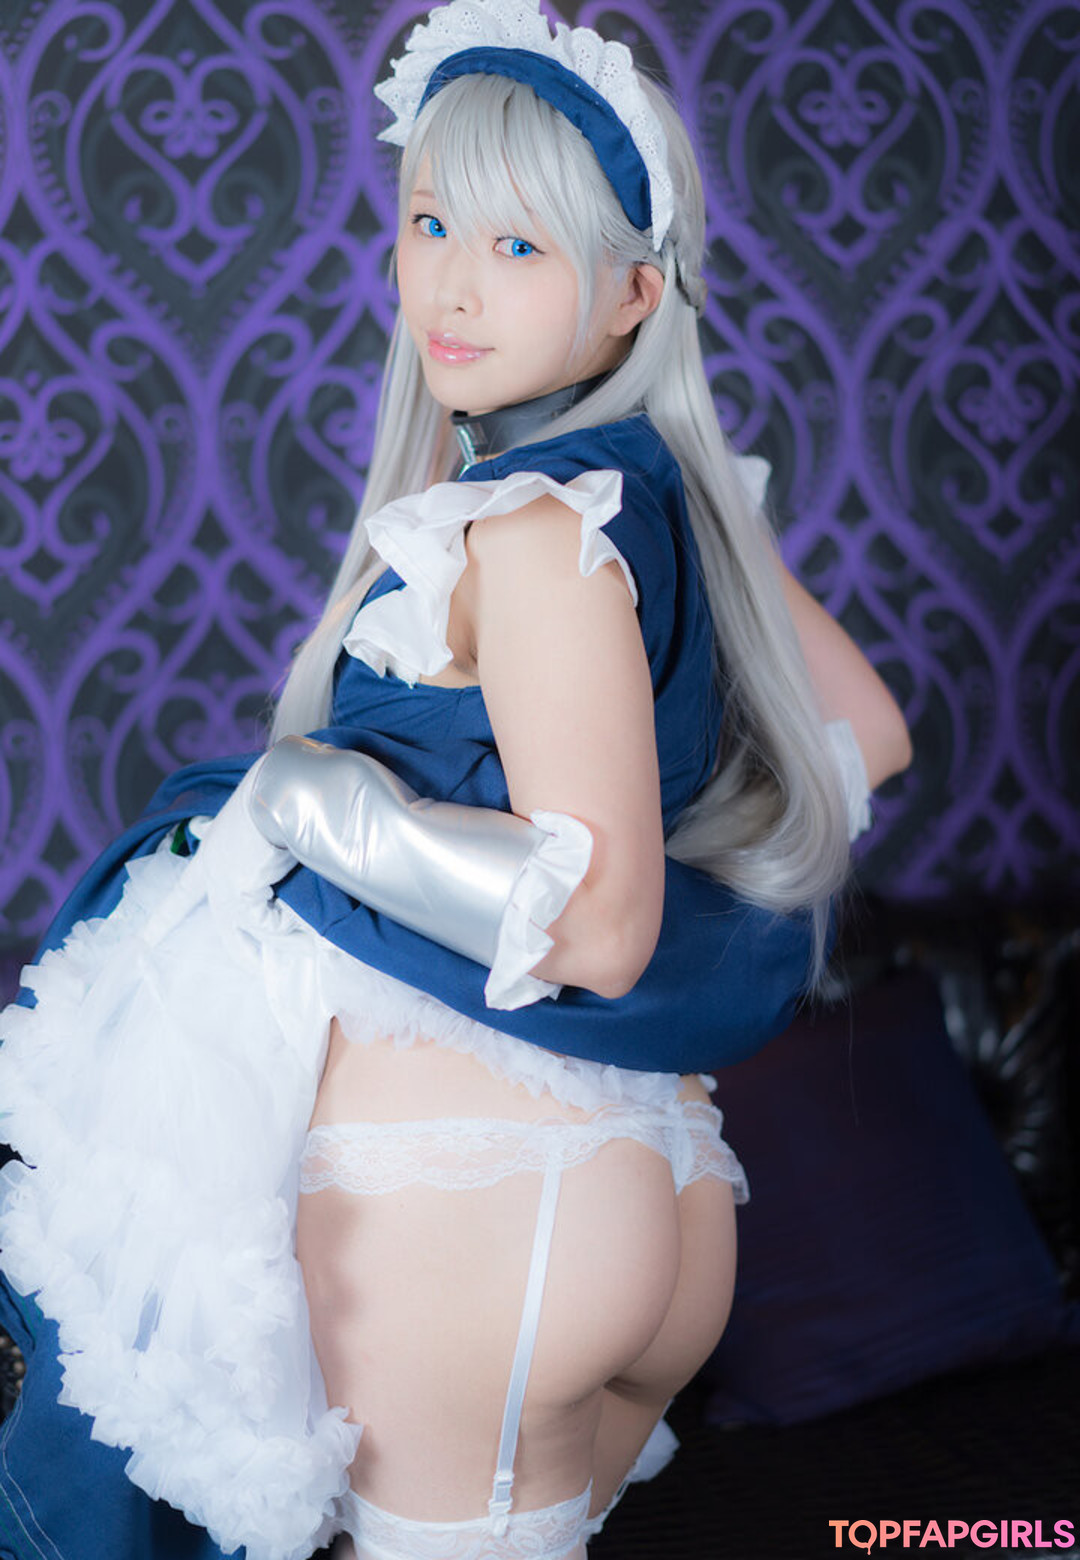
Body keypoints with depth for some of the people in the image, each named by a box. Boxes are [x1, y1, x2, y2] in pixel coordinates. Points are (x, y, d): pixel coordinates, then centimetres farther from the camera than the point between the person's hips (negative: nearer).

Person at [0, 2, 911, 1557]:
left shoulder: (534, 525, -19)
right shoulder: (670, 494, 6)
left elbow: (597, 926, -24)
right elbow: (865, 737, 17)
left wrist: (319, 800, -17)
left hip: (455, 1206, -8)